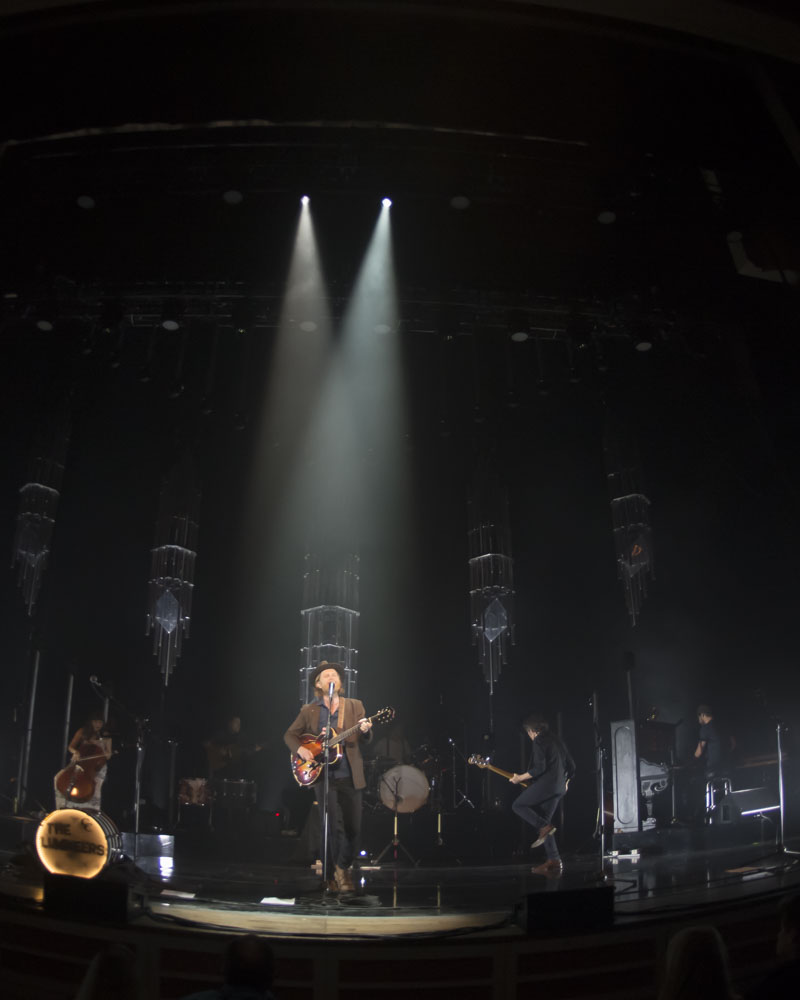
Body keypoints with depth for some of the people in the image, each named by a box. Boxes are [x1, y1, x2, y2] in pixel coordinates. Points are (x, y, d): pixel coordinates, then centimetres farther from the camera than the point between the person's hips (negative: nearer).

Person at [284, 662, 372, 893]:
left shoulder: (354, 706, 8)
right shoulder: (309, 711, 7)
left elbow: (366, 739, 4)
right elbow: (290, 734, 12)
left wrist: (365, 730, -20)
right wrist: (300, 749, -7)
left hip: (351, 777, 1)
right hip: (324, 777, -1)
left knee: (353, 828, 2)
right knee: (334, 827, -7)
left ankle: (343, 869, 24)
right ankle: (341, 873, 10)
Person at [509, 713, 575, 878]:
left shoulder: (538, 742, -8)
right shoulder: (556, 741, 20)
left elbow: (539, 768, -17)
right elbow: (571, 765, 20)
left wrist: (520, 778, -7)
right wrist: (565, 782, 32)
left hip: (546, 784, -9)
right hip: (559, 788, 9)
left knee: (518, 805, 5)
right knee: (543, 821, 11)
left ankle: (544, 827, -12)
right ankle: (554, 861, 2)